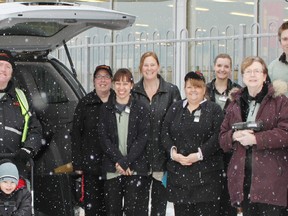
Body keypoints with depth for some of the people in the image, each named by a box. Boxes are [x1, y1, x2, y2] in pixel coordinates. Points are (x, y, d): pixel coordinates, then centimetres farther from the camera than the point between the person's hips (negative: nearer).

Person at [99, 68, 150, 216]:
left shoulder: (140, 109, 4)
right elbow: (104, 138, 2)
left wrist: (126, 162, -12)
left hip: (135, 169, -2)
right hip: (112, 169, 2)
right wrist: (118, 160, -12)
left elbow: (142, 138, -2)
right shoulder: (106, 109, 9)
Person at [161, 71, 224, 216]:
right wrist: (173, 152, -9)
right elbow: (165, 132, 8)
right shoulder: (175, 108, 15)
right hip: (178, 171, 3)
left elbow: (218, 136, -7)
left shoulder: (214, 109, 4)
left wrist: (199, 154, -16)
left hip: (206, 172, -3)